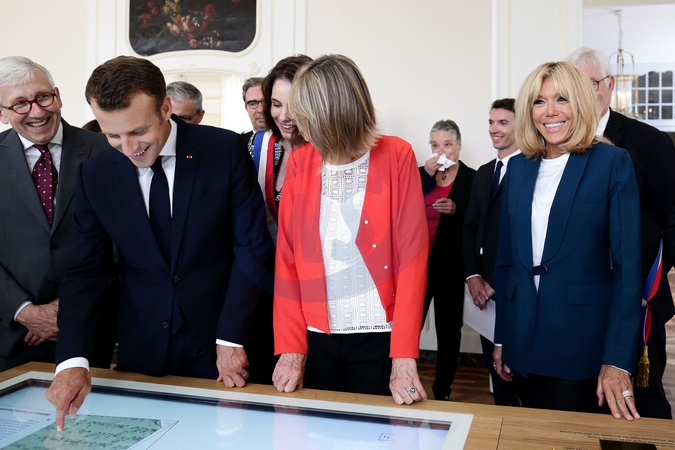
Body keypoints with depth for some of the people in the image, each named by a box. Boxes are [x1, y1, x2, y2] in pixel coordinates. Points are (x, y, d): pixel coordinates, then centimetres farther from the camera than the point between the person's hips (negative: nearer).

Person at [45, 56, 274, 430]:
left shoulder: (225, 150, -12)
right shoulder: (95, 174, -4)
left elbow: (252, 246, -9)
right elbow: (86, 270, -1)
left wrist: (231, 337, -12)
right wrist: (72, 359, -13)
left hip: (219, 336, -2)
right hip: (142, 347, 3)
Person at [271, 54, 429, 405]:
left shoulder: (395, 157, -7)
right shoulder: (299, 162, 2)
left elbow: (411, 255, -10)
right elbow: (286, 257, 1)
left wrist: (404, 357, -14)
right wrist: (290, 347, -3)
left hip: (380, 336, -2)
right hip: (316, 336, 3)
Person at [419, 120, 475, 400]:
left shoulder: (472, 178, -2)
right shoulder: (420, 174, 7)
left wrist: (456, 210, -20)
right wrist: (426, 175, -10)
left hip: (451, 267, -1)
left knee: (448, 329, 9)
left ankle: (443, 390, 24)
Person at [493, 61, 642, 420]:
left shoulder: (612, 162, -6)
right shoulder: (519, 166, 6)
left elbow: (628, 262, -10)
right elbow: (506, 257, 9)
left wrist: (618, 358, -15)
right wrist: (501, 339, 9)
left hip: (582, 337, -4)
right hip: (524, 337, 4)